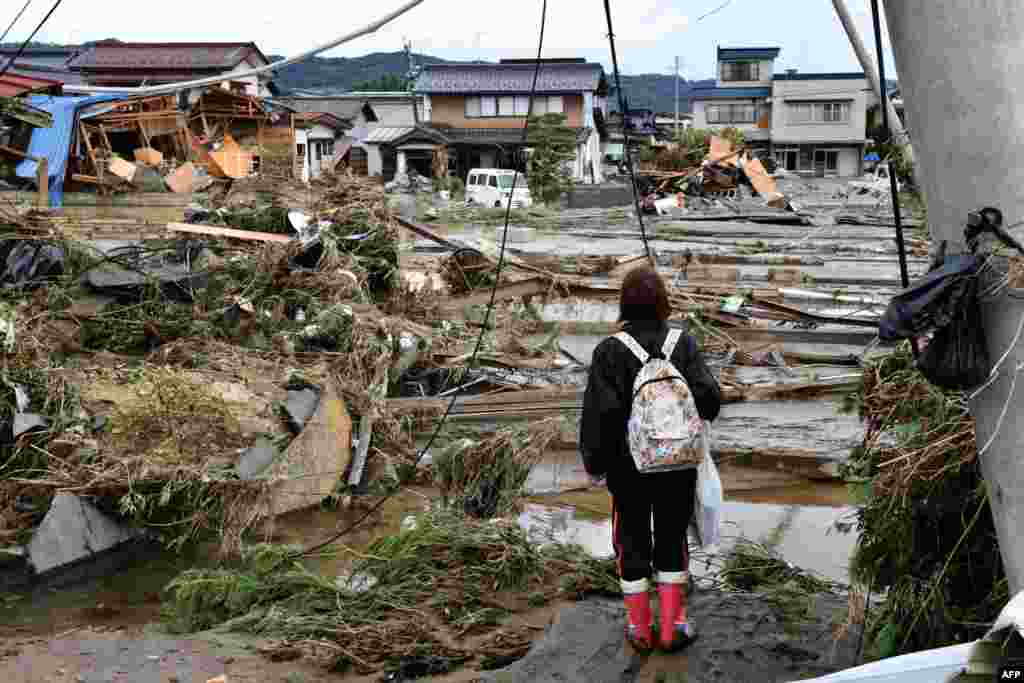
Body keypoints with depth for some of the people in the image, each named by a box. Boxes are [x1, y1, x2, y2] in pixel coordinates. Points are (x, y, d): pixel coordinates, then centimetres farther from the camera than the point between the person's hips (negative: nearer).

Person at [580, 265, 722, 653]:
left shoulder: (610, 351, -14)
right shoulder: (683, 343, -9)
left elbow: (601, 411, -17)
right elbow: (709, 394, -16)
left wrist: (594, 461, -4)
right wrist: (699, 417, 8)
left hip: (629, 464, -1)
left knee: (632, 541, 15)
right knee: (672, 538, 17)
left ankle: (640, 628, 25)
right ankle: (673, 627, 23)